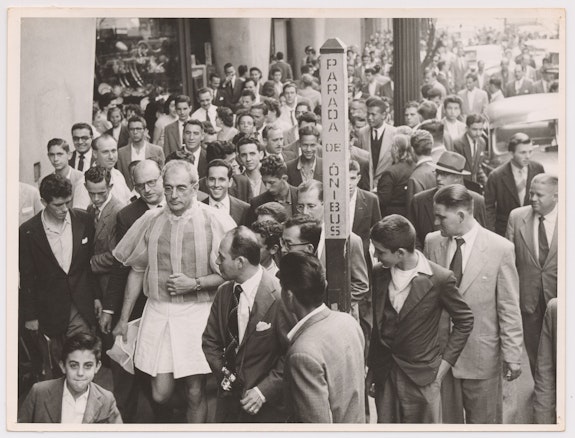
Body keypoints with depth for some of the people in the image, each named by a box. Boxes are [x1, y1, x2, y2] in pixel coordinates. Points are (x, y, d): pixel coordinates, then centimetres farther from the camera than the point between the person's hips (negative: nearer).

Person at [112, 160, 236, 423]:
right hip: (158, 312, 2)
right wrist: (123, 320, 11)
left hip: (198, 313, -2)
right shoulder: (150, 220, 4)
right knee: (160, 395, 1)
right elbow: (137, 271, 11)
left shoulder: (216, 221, -5)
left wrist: (195, 283, -15)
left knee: (195, 393, 2)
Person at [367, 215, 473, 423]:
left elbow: (465, 320, -2)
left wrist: (445, 362, -6)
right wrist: (372, 368, 10)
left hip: (422, 378, -4)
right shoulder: (379, 274, 0)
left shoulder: (440, 279, -14)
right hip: (384, 374, 4)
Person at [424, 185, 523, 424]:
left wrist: (512, 355, -7)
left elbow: (509, 308, -8)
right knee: (446, 417, 14)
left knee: (482, 421, 11)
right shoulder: (432, 242, -1)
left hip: (481, 356, -3)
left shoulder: (500, 248, -12)